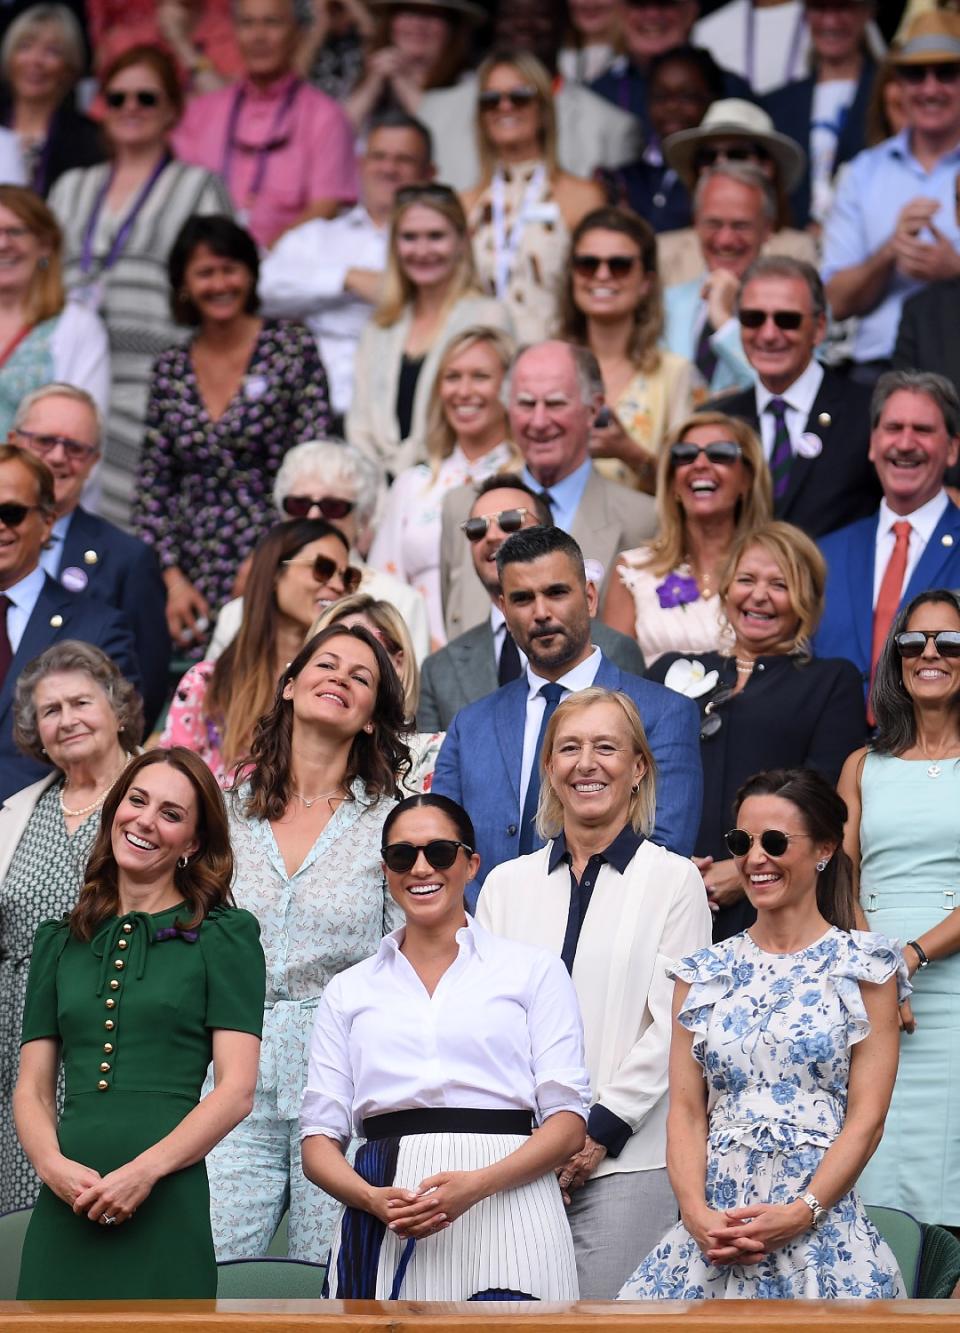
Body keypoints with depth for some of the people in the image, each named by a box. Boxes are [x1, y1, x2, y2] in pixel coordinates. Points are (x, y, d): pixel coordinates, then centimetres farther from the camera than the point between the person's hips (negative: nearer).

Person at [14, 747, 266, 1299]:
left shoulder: (224, 937, 4)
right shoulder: (59, 942, 16)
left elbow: (236, 1089, -4)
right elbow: (32, 1088, 12)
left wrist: (144, 1171, -15)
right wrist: (54, 1165, -8)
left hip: (167, 1203, -3)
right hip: (66, 1210, 3)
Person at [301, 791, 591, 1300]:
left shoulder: (533, 970, 11)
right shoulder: (349, 991, 18)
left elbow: (567, 1123, 2)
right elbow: (320, 1136, 11)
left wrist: (477, 1185, -14)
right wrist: (373, 1199, -11)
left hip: (503, 1214, -2)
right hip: (382, 1232, 2)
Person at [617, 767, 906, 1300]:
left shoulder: (861, 966, 3)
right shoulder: (704, 973, 13)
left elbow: (867, 1116, -4)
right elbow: (686, 1111, 7)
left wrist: (801, 1214, -15)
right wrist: (697, 1214, -9)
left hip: (821, 1229, -3)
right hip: (713, 1227, 3)